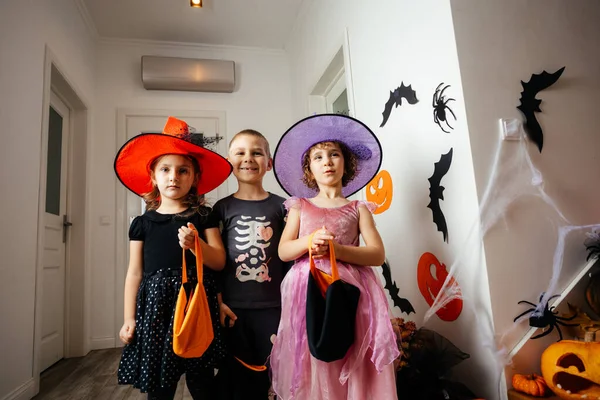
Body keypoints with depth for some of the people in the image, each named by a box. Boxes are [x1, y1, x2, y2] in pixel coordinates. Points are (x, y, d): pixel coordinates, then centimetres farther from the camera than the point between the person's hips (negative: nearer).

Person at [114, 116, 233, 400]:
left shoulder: (202, 217, 3)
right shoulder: (142, 222, 7)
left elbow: (219, 261, -2)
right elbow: (135, 273, 8)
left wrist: (195, 244, -20)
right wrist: (129, 318, 5)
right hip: (156, 305, 2)